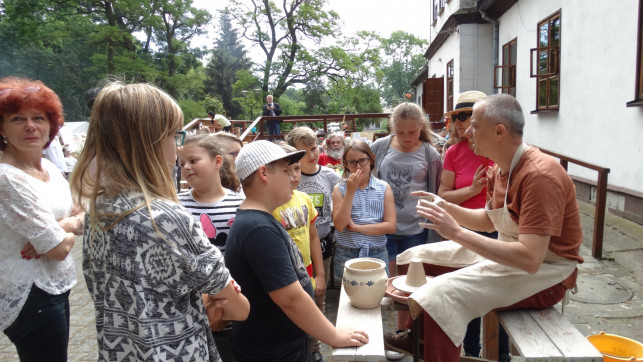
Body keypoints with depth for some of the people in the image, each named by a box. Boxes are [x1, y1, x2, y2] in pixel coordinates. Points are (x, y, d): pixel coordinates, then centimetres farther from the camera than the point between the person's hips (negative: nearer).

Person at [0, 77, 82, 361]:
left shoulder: (50, 168, 4)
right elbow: (59, 249, -22)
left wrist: (61, 226, -12)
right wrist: (70, 229, -2)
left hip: (55, 288, 8)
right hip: (31, 298, -8)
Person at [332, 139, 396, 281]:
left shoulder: (384, 188, 1)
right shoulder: (340, 189, -1)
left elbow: (390, 226, -6)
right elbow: (340, 225, -12)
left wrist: (355, 227, -11)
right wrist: (350, 191, -15)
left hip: (378, 254, 1)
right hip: (346, 255, -1)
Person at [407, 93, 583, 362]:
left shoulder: (540, 176, -25)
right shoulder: (500, 168, 4)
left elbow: (530, 259, -32)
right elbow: (489, 221, 15)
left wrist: (457, 233, -31)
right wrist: (445, 207, -2)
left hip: (545, 274, -9)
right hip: (510, 257, 9)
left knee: (441, 296, -29)